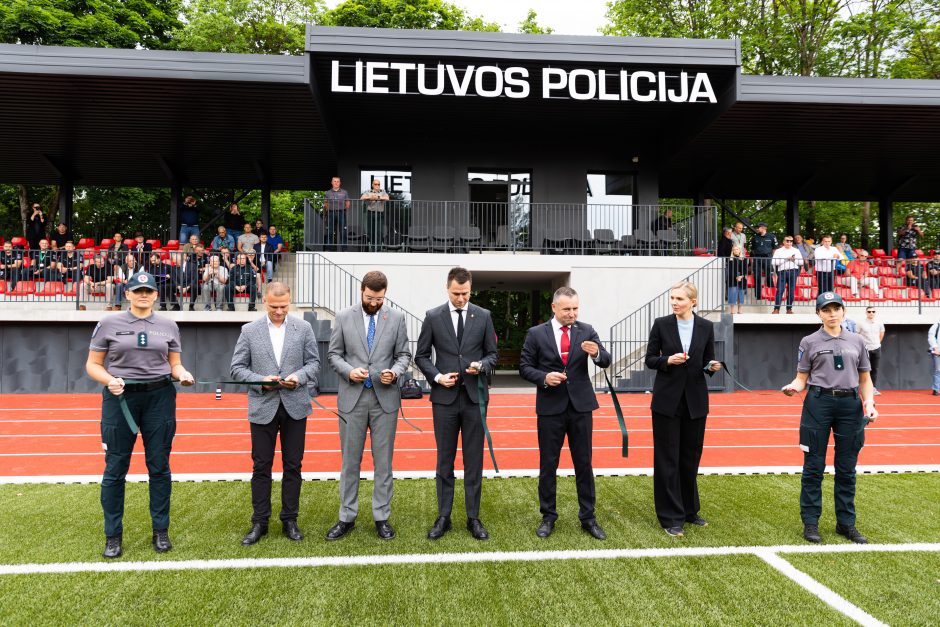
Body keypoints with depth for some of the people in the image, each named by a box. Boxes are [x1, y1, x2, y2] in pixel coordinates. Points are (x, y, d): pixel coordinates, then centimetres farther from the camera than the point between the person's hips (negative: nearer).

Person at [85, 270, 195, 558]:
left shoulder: (168, 325, 7)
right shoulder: (109, 323, 2)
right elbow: (93, 364, 3)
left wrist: (183, 374, -11)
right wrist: (109, 380, -16)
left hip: (160, 397, 2)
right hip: (120, 397, -1)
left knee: (159, 467, 7)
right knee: (115, 468, 4)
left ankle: (161, 531, 20)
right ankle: (113, 535, 19)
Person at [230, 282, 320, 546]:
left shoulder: (304, 328, 3)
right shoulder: (249, 330, 1)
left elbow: (314, 362, 4)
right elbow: (237, 368, 1)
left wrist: (298, 376, -15)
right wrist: (261, 381, -15)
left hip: (295, 406, 1)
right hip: (263, 407, 0)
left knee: (293, 465, 8)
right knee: (261, 467, 6)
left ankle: (290, 520, 21)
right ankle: (259, 522, 18)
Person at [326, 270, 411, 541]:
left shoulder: (396, 317, 2)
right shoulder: (344, 317, 1)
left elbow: (404, 354, 5)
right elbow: (334, 354, 5)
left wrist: (395, 371, -15)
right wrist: (349, 370, -14)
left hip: (385, 398, 0)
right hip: (352, 397, 0)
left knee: (383, 461, 8)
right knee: (350, 460, 8)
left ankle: (382, 517, 20)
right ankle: (347, 517, 21)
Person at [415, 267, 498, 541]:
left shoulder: (483, 316, 4)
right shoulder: (433, 317, 1)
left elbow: (493, 354, 8)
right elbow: (421, 355, 5)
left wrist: (481, 365, -12)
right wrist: (437, 376, -10)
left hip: (475, 396, 1)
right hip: (444, 397, 0)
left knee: (474, 460, 6)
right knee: (445, 460, 8)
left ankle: (473, 517, 17)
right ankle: (443, 517, 18)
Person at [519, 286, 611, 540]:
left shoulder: (586, 330, 2)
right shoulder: (536, 333, -1)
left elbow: (606, 362, -5)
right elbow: (524, 367, 1)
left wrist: (597, 353, -28)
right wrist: (544, 377, -17)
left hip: (581, 406, 1)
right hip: (550, 408, -1)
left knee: (584, 464, 8)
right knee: (548, 465, 8)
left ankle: (588, 517, 20)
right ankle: (548, 517, 21)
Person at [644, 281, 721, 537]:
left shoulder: (706, 327, 2)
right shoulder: (661, 324, -3)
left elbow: (708, 361, 9)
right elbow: (650, 360, 0)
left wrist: (712, 366, -13)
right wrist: (667, 360, -18)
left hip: (695, 400, 2)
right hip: (667, 400, -2)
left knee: (691, 458, 12)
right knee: (667, 460, 1)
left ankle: (690, 510, 29)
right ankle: (671, 518, 10)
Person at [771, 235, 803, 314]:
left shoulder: (796, 251, 16)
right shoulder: (778, 251, 10)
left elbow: (801, 262, 11)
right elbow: (774, 262, -3)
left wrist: (793, 260, -5)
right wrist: (785, 259, -6)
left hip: (793, 271, 2)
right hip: (782, 272, -2)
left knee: (791, 291, 2)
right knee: (780, 290, -9)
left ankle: (789, 309, 8)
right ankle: (776, 309, -9)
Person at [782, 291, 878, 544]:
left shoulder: (857, 341, 11)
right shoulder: (809, 342, 4)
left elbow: (865, 379, 13)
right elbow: (802, 378, 3)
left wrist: (869, 402, -3)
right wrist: (793, 387, -18)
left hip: (851, 404, 2)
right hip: (818, 403, -2)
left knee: (847, 469, 9)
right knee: (814, 466, 2)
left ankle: (846, 523, 21)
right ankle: (810, 522, 11)